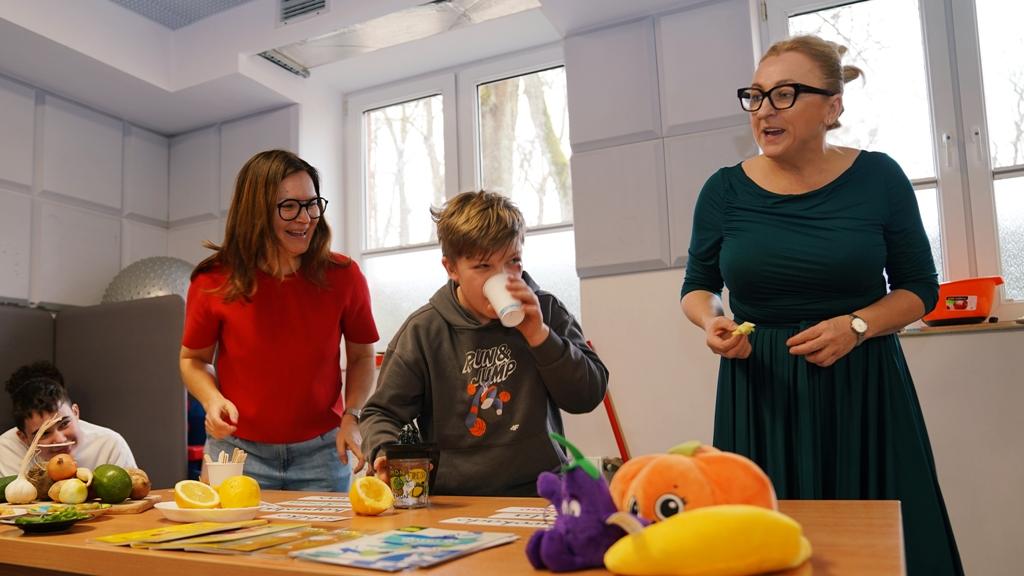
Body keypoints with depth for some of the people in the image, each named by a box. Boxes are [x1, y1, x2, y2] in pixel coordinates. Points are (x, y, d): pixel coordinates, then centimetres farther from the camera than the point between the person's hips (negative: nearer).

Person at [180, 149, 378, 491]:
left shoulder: (342, 276, -8)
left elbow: (361, 356, 4)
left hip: (321, 453, 1)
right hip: (238, 450, 0)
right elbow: (193, 360, 6)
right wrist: (211, 399, -14)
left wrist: (351, 416, -10)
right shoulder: (214, 281, -9)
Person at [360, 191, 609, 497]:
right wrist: (386, 454, -14)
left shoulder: (545, 312, 6)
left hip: (538, 493, 1)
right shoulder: (424, 331, 1)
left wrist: (539, 335, -11)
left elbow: (588, 396, 0)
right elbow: (381, 412, 7)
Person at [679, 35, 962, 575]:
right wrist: (711, 322, -13)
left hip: (862, 389, 0)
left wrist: (857, 325, -14)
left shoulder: (878, 177, -3)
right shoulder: (725, 190, -2)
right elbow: (698, 285, 9)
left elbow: (919, 288, 4)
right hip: (759, 392, 0)